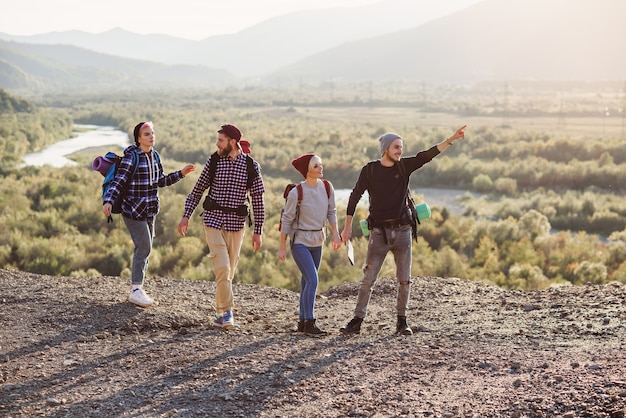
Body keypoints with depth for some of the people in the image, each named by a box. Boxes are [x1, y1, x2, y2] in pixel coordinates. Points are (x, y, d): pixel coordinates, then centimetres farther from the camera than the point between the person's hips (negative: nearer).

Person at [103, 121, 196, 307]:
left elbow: (161, 181, 19)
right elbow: (118, 181, -20)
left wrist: (181, 173, 12)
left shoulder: (155, 156, 8)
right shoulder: (132, 157, -14)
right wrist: (108, 201, -33)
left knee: (145, 248, 12)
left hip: (149, 210, 8)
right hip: (133, 210, -8)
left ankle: (136, 288, 22)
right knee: (144, 247, -12)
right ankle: (136, 290, -4)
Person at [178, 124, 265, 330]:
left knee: (229, 271, 8)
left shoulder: (251, 165, -2)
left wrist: (258, 231, 0)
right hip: (213, 220, -1)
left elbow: (258, 200, 1)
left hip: (236, 223, 1)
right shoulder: (213, 161, 0)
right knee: (222, 267, -14)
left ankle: (220, 314, 20)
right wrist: (186, 216, -2)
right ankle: (226, 311, -9)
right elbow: (197, 190, 7)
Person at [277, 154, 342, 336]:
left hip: (317, 241, 6)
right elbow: (286, 219, -10)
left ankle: (302, 321, 21)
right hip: (300, 241, -6)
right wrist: (282, 247, -8)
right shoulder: (296, 192, -17)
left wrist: (335, 234, -1)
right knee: (312, 280, -15)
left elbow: (331, 212, 10)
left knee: (307, 280, 12)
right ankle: (309, 323, -10)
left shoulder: (327, 187, -3)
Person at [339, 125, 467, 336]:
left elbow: (427, 155, -5)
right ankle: (357, 321, 2)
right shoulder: (370, 170, -3)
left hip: (402, 230, 3)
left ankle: (402, 321, 14)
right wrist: (348, 227, -3)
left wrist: (451, 139, -17)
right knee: (368, 279, -2)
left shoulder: (404, 166, 3)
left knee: (404, 280, 4)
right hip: (379, 232, -2)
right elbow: (355, 197, -1)